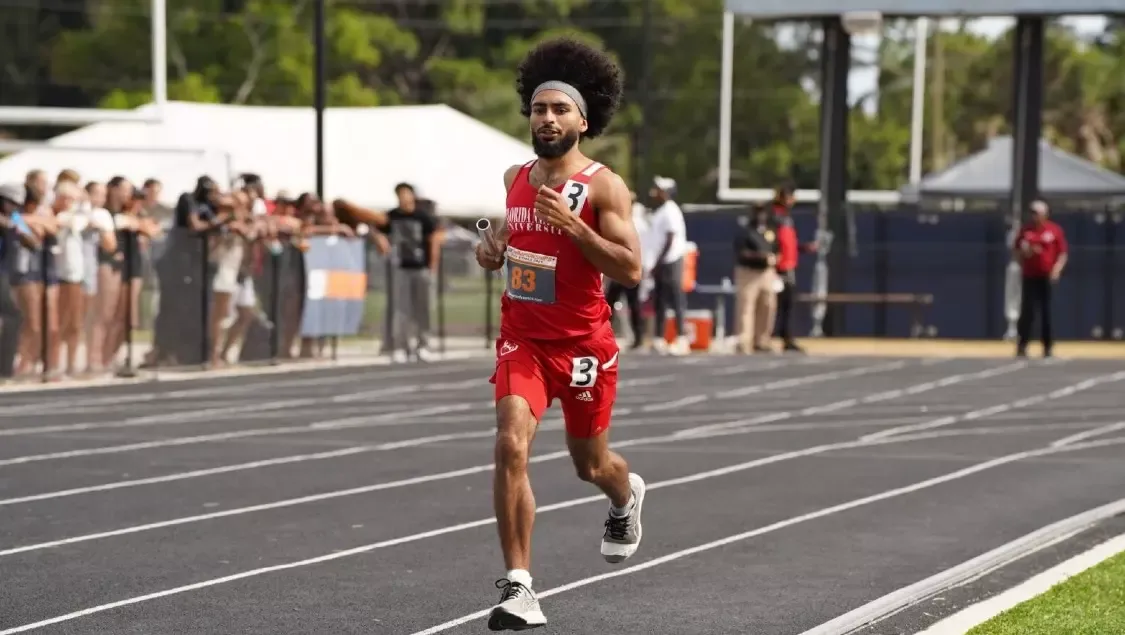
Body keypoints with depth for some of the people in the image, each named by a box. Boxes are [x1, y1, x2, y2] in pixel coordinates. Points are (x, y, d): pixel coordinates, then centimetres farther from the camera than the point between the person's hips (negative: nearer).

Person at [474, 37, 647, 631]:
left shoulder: (603, 186, -11)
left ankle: (626, 496, 54)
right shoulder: (515, 178, 6)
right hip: (522, 340, 3)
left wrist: (573, 225, -26)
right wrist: (495, 251, 3)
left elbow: (630, 270, -18)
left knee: (589, 463, 14)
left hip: (583, 343, -3)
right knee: (510, 446, -19)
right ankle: (518, 587, -18)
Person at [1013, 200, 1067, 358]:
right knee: (1027, 311, -4)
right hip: (1030, 277, 1)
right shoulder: (1025, 230, 6)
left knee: (1047, 313, 1)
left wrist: (1057, 269, -12)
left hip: (1047, 277, -1)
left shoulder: (1055, 230, 1)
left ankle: (1048, 347, 9)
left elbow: (1063, 253, 2)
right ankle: (1022, 345, 2)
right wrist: (1023, 252, -9)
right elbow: (1016, 251, 13)